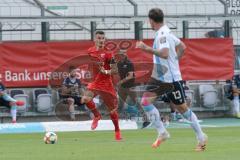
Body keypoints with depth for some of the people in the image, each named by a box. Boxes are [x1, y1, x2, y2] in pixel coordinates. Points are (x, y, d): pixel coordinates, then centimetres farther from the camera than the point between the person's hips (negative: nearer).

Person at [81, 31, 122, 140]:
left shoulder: (107, 53, -11)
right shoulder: (90, 51, 2)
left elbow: (115, 70, -13)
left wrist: (106, 72, -29)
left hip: (106, 84, -3)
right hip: (94, 83, 3)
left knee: (112, 109, 4)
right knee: (86, 99, -24)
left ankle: (117, 131, 24)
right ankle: (97, 116, 3)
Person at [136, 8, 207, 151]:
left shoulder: (163, 34, -19)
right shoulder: (165, 32, 9)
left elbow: (164, 53, -34)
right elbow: (182, 47, 19)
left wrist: (147, 48, -29)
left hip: (171, 78, -9)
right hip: (160, 77, 9)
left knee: (182, 108, 1)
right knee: (146, 101, -3)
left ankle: (201, 137, 13)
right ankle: (162, 132, 1)